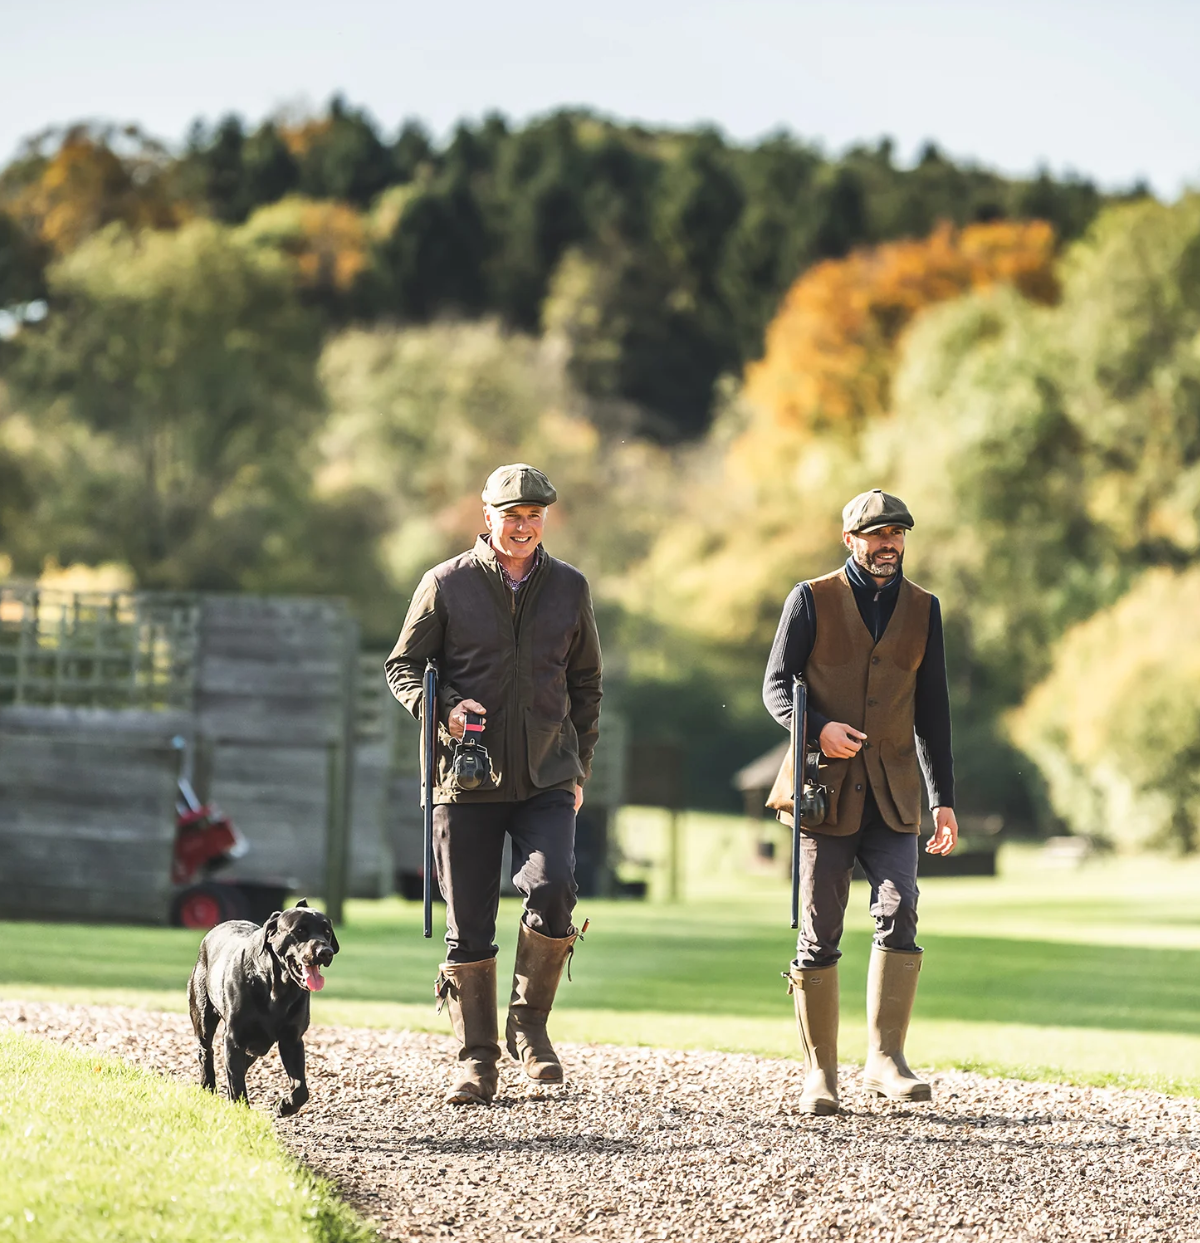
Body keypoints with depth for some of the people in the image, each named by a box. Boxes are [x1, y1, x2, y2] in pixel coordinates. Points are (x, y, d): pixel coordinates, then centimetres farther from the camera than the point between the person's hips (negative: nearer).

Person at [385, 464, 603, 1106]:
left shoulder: (569, 588, 8)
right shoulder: (446, 584, 1)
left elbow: (586, 684, 17)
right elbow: (402, 664, 6)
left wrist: (579, 766, 13)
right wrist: (442, 709, -13)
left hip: (546, 780, 1)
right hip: (467, 781, -1)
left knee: (553, 891, -21)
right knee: (468, 929, 0)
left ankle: (529, 1023, 0)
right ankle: (477, 1061, 12)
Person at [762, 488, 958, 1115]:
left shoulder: (922, 608, 11)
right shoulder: (811, 599, 3)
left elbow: (932, 712, 14)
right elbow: (776, 687, 1)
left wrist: (944, 799, 10)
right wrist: (818, 728, -19)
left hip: (892, 793, 2)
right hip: (825, 785, -2)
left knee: (899, 913, -16)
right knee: (819, 935, -1)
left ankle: (885, 1060, -12)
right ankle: (819, 1073, 7)